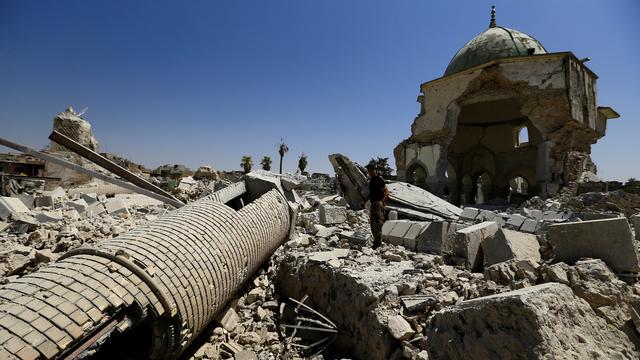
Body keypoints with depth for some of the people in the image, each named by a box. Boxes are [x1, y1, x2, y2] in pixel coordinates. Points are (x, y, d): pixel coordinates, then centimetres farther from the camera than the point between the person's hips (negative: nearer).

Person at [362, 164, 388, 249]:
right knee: (373, 224, 13)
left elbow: (387, 192, -16)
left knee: (378, 224, -9)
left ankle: (378, 242, -3)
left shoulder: (379, 180, -11)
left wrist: (382, 201, -30)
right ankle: (376, 241, 24)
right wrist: (364, 201, 19)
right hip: (373, 204, 9)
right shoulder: (371, 180, 16)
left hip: (379, 204, -9)